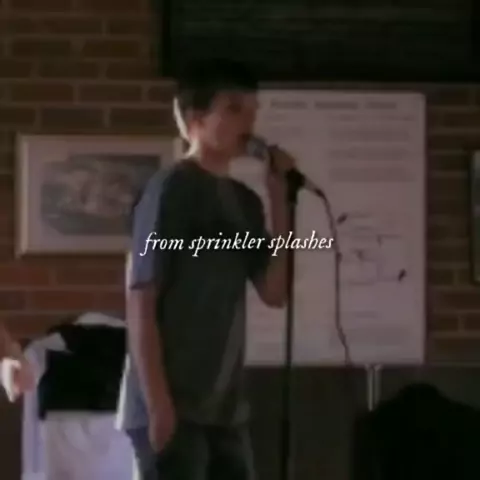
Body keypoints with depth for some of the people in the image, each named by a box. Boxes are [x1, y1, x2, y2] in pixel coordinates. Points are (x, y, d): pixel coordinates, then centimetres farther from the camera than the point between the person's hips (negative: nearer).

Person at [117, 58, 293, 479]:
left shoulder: (244, 200, 13)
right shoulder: (171, 189, -9)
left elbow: (274, 293, 7)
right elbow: (140, 300, -12)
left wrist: (280, 200, 0)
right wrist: (157, 404, -18)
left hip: (225, 406, 8)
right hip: (173, 405, -8)